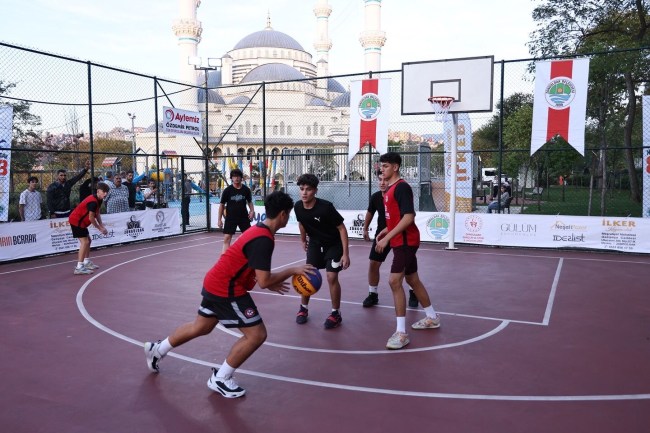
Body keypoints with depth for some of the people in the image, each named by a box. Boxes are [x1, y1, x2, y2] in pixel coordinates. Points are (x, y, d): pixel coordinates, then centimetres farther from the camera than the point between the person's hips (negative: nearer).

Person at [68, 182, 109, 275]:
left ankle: (87, 262, 31)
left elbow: (97, 214, 8)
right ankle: (79, 268, -16)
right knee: (84, 242, -15)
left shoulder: (98, 200, 4)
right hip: (76, 221, -11)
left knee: (88, 240, 19)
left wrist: (102, 226, -2)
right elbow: (91, 218, -24)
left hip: (80, 221, 11)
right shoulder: (93, 202, -26)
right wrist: (100, 229, -14)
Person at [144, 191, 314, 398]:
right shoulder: (264, 240, -24)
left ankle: (156, 349, 45)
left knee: (200, 327, 27)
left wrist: (270, 283, 12)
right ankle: (220, 379, 9)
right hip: (226, 290, -10)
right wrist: (292, 270, -14)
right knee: (257, 335, -6)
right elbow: (263, 281, -25)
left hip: (216, 283, 10)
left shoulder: (258, 230, 8)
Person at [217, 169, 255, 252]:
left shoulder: (246, 189, -1)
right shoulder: (227, 190, -5)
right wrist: (219, 219, -2)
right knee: (227, 238, -5)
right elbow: (222, 205, 0)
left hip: (244, 217, 2)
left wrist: (252, 211, -5)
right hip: (230, 218, -2)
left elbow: (249, 202, 13)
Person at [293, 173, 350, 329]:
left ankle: (336, 314, 5)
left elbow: (342, 228, -22)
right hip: (315, 244, 4)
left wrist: (345, 253, -24)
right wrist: (304, 240, 22)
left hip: (334, 245, -4)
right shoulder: (298, 207, -15)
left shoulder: (326, 207, -30)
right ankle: (303, 308, 22)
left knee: (332, 277, -11)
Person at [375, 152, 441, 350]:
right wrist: (386, 230, 14)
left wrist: (387, 237, -26)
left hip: (405, 241, -10)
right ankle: (432, 318, 35)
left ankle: (401, 332, -11)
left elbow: (409, 217, -25)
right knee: (412, 280, 19)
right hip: (401, 241, 10)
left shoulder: (402, 187, -17)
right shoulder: (389, 188, 13)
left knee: (394, 281, -15)